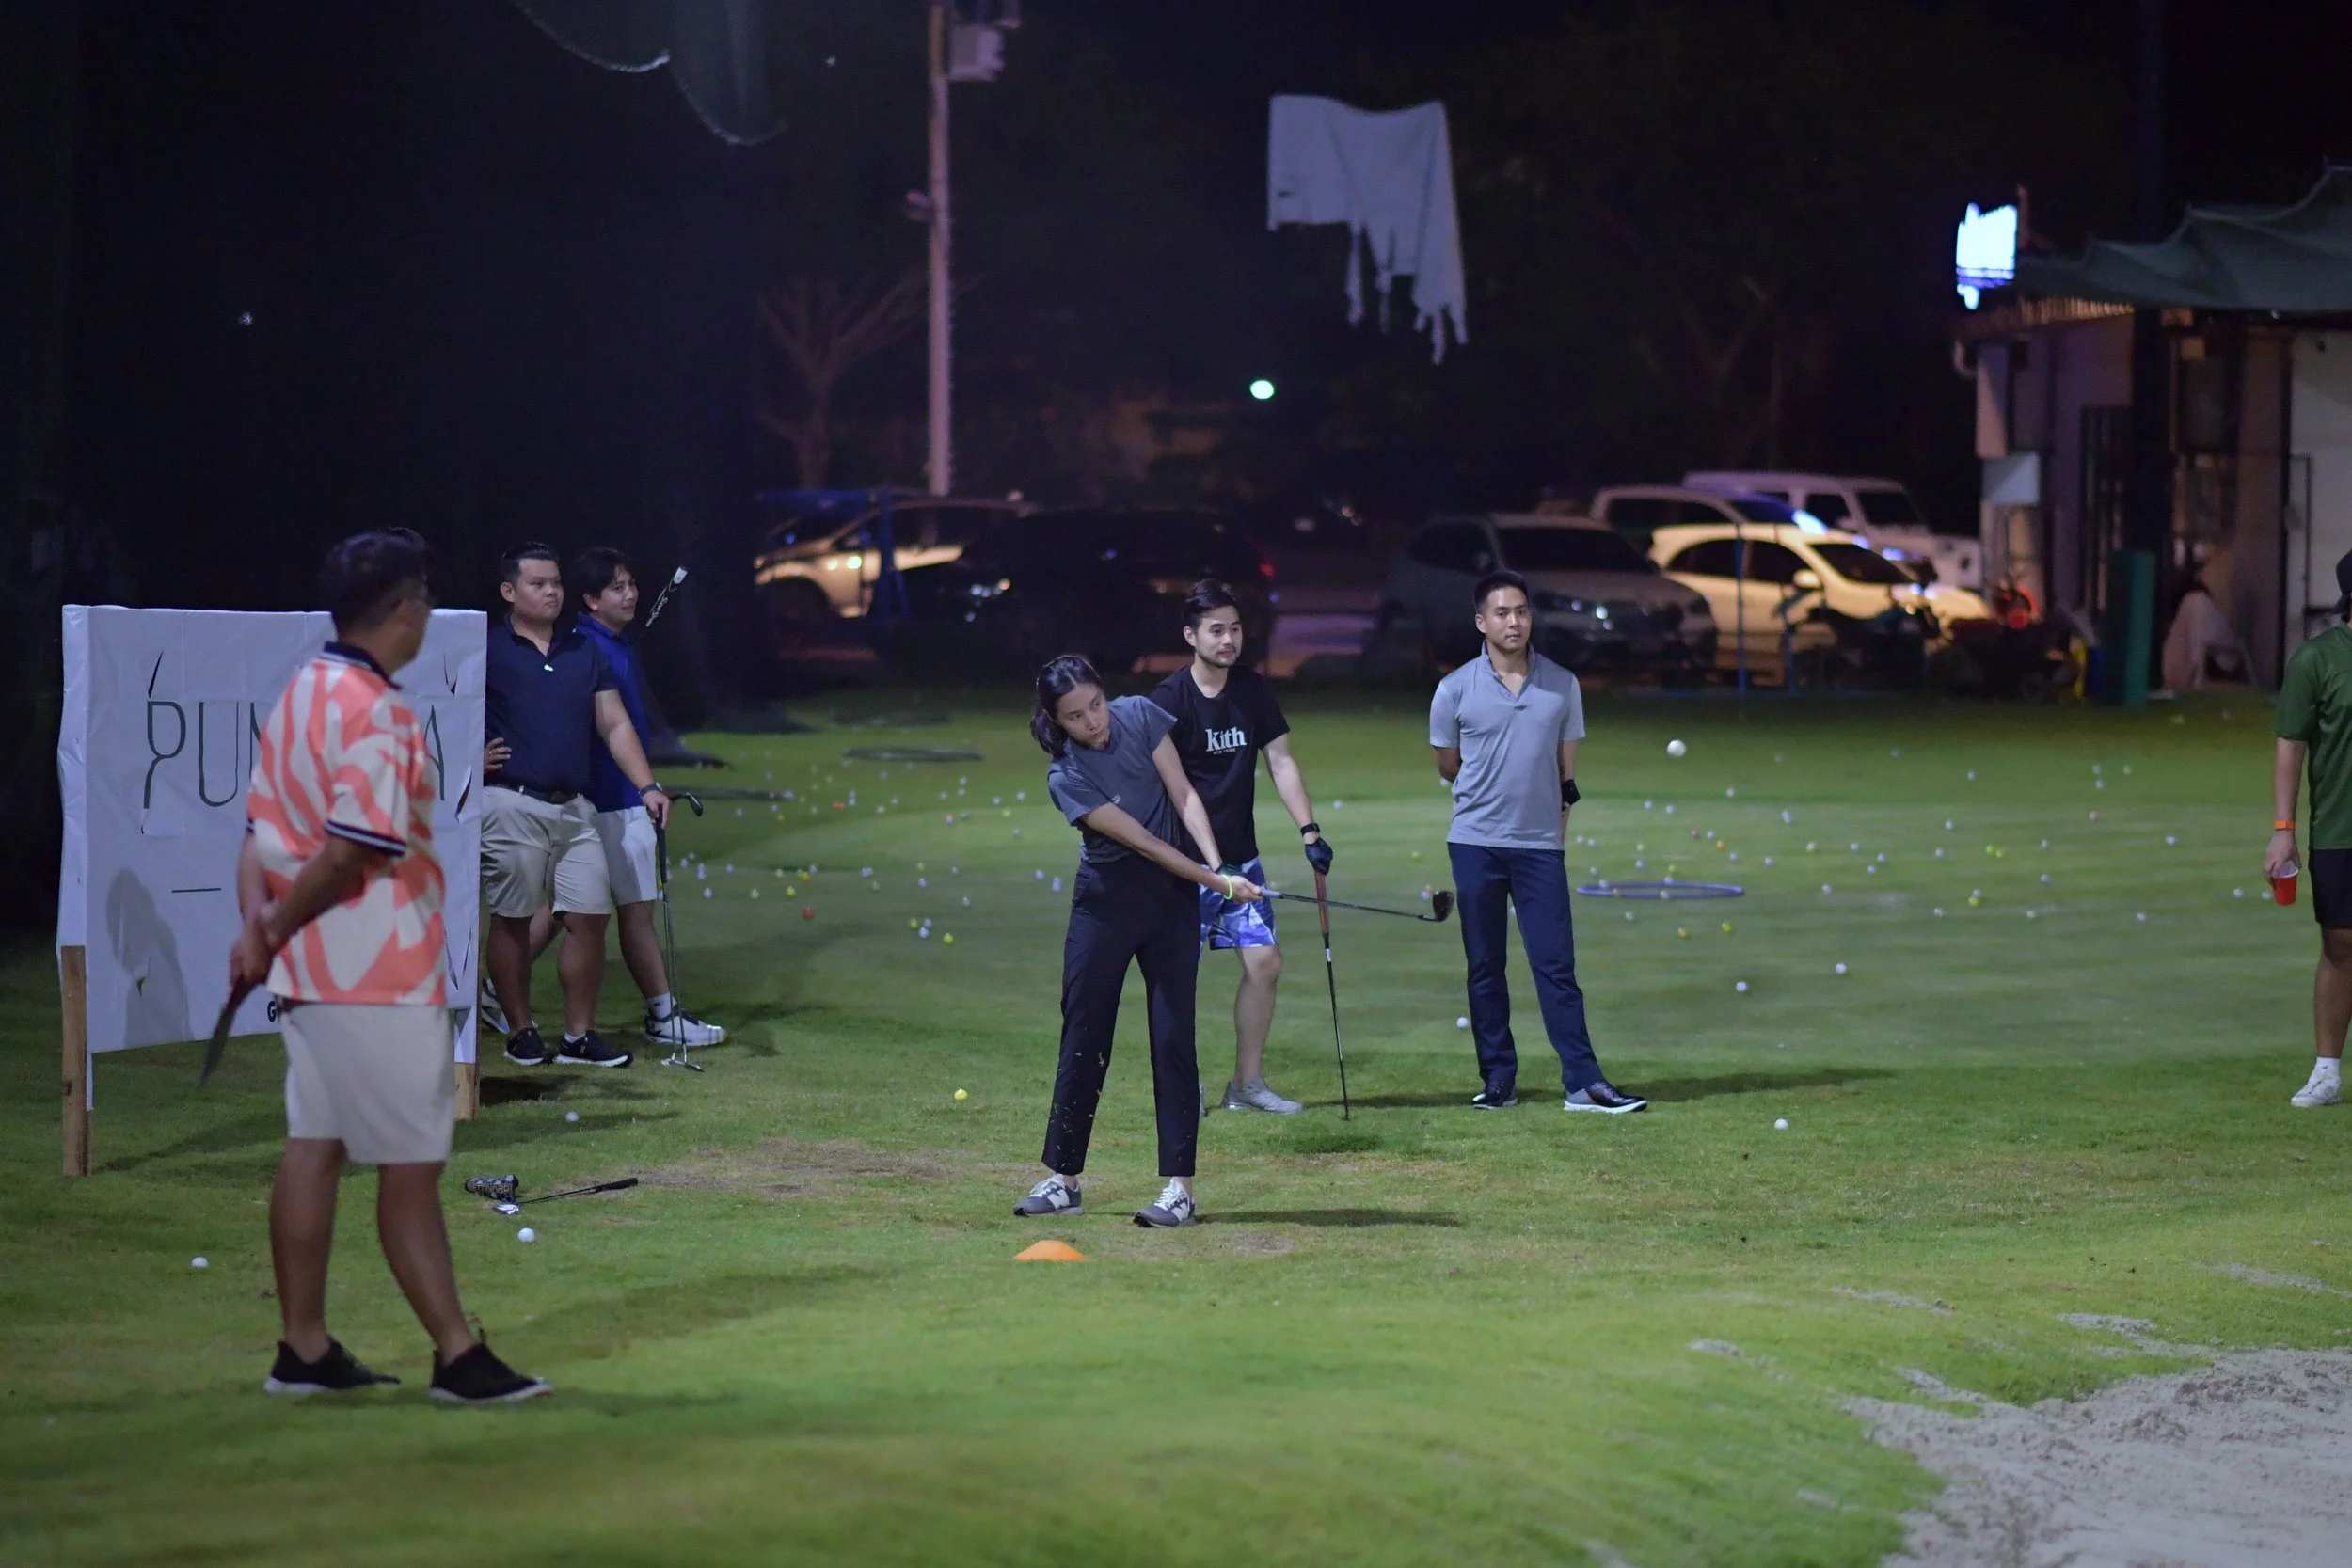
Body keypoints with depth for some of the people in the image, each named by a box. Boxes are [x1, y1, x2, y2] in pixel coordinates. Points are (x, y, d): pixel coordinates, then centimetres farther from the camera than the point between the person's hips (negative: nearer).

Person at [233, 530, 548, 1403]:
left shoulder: (302, 695, 10)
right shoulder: (379, 716, -18)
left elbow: (261, 831, 7)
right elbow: (349, 853, -23)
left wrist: (258, 922, -5)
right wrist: (274, 930, -10)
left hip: (309, 970, 9)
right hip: (378, 974, -9)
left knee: (313, 1149, 10)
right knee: (411, 1166, -4)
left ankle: (304, 1350, 14)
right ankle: (457, 1356, 1)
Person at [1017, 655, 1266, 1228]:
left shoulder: (1140, 716, -6)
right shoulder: (1065, 778, -14)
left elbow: (1183, 795, -6)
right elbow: (1143, 842, -17)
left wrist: (1218, 867, -20)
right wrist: (1215, 883, -21)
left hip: (1171, 899, 1)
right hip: (1106, 901, -1)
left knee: (1173, 1035, -5)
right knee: (1084, 1037, 1)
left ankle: (1180, 1187, -7)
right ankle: (1062, 1180, 11)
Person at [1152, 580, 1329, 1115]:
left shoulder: (1252, 689, 5)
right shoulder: (1170, 700, -11)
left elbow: (1280, 761, 8)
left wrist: (1309, 831, -3)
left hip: (1240, 857, 5)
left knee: (1264, 959, -1)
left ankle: (1247, 1083, 9)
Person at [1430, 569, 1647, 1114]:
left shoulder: (1562, 686, 4)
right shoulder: (1455, 690, -1)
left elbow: (1566, 766, 11)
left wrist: (1560, 807, 7)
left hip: (1541, 845, 0)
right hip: (1476, 844, 0)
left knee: (1556, 965, -4)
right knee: (1485, 967, 4)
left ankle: (1582, 1082, -6)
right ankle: (1498, 1079, 10)